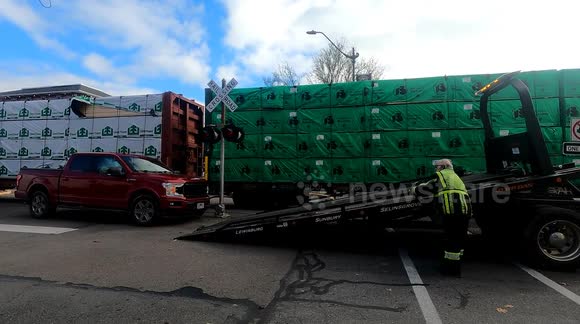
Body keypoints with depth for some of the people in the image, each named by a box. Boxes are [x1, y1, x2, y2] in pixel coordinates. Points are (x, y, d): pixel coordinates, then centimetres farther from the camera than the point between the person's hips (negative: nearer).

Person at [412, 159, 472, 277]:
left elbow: (427, 189, 9)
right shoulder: (455, 176, 33)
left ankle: (452, 269, 1)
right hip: (465, 210, 9)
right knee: (459, 240, 14)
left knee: (453, 239, -5)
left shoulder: (440, 175, 9)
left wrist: (415, 189, 26)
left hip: (452, 211, -8)